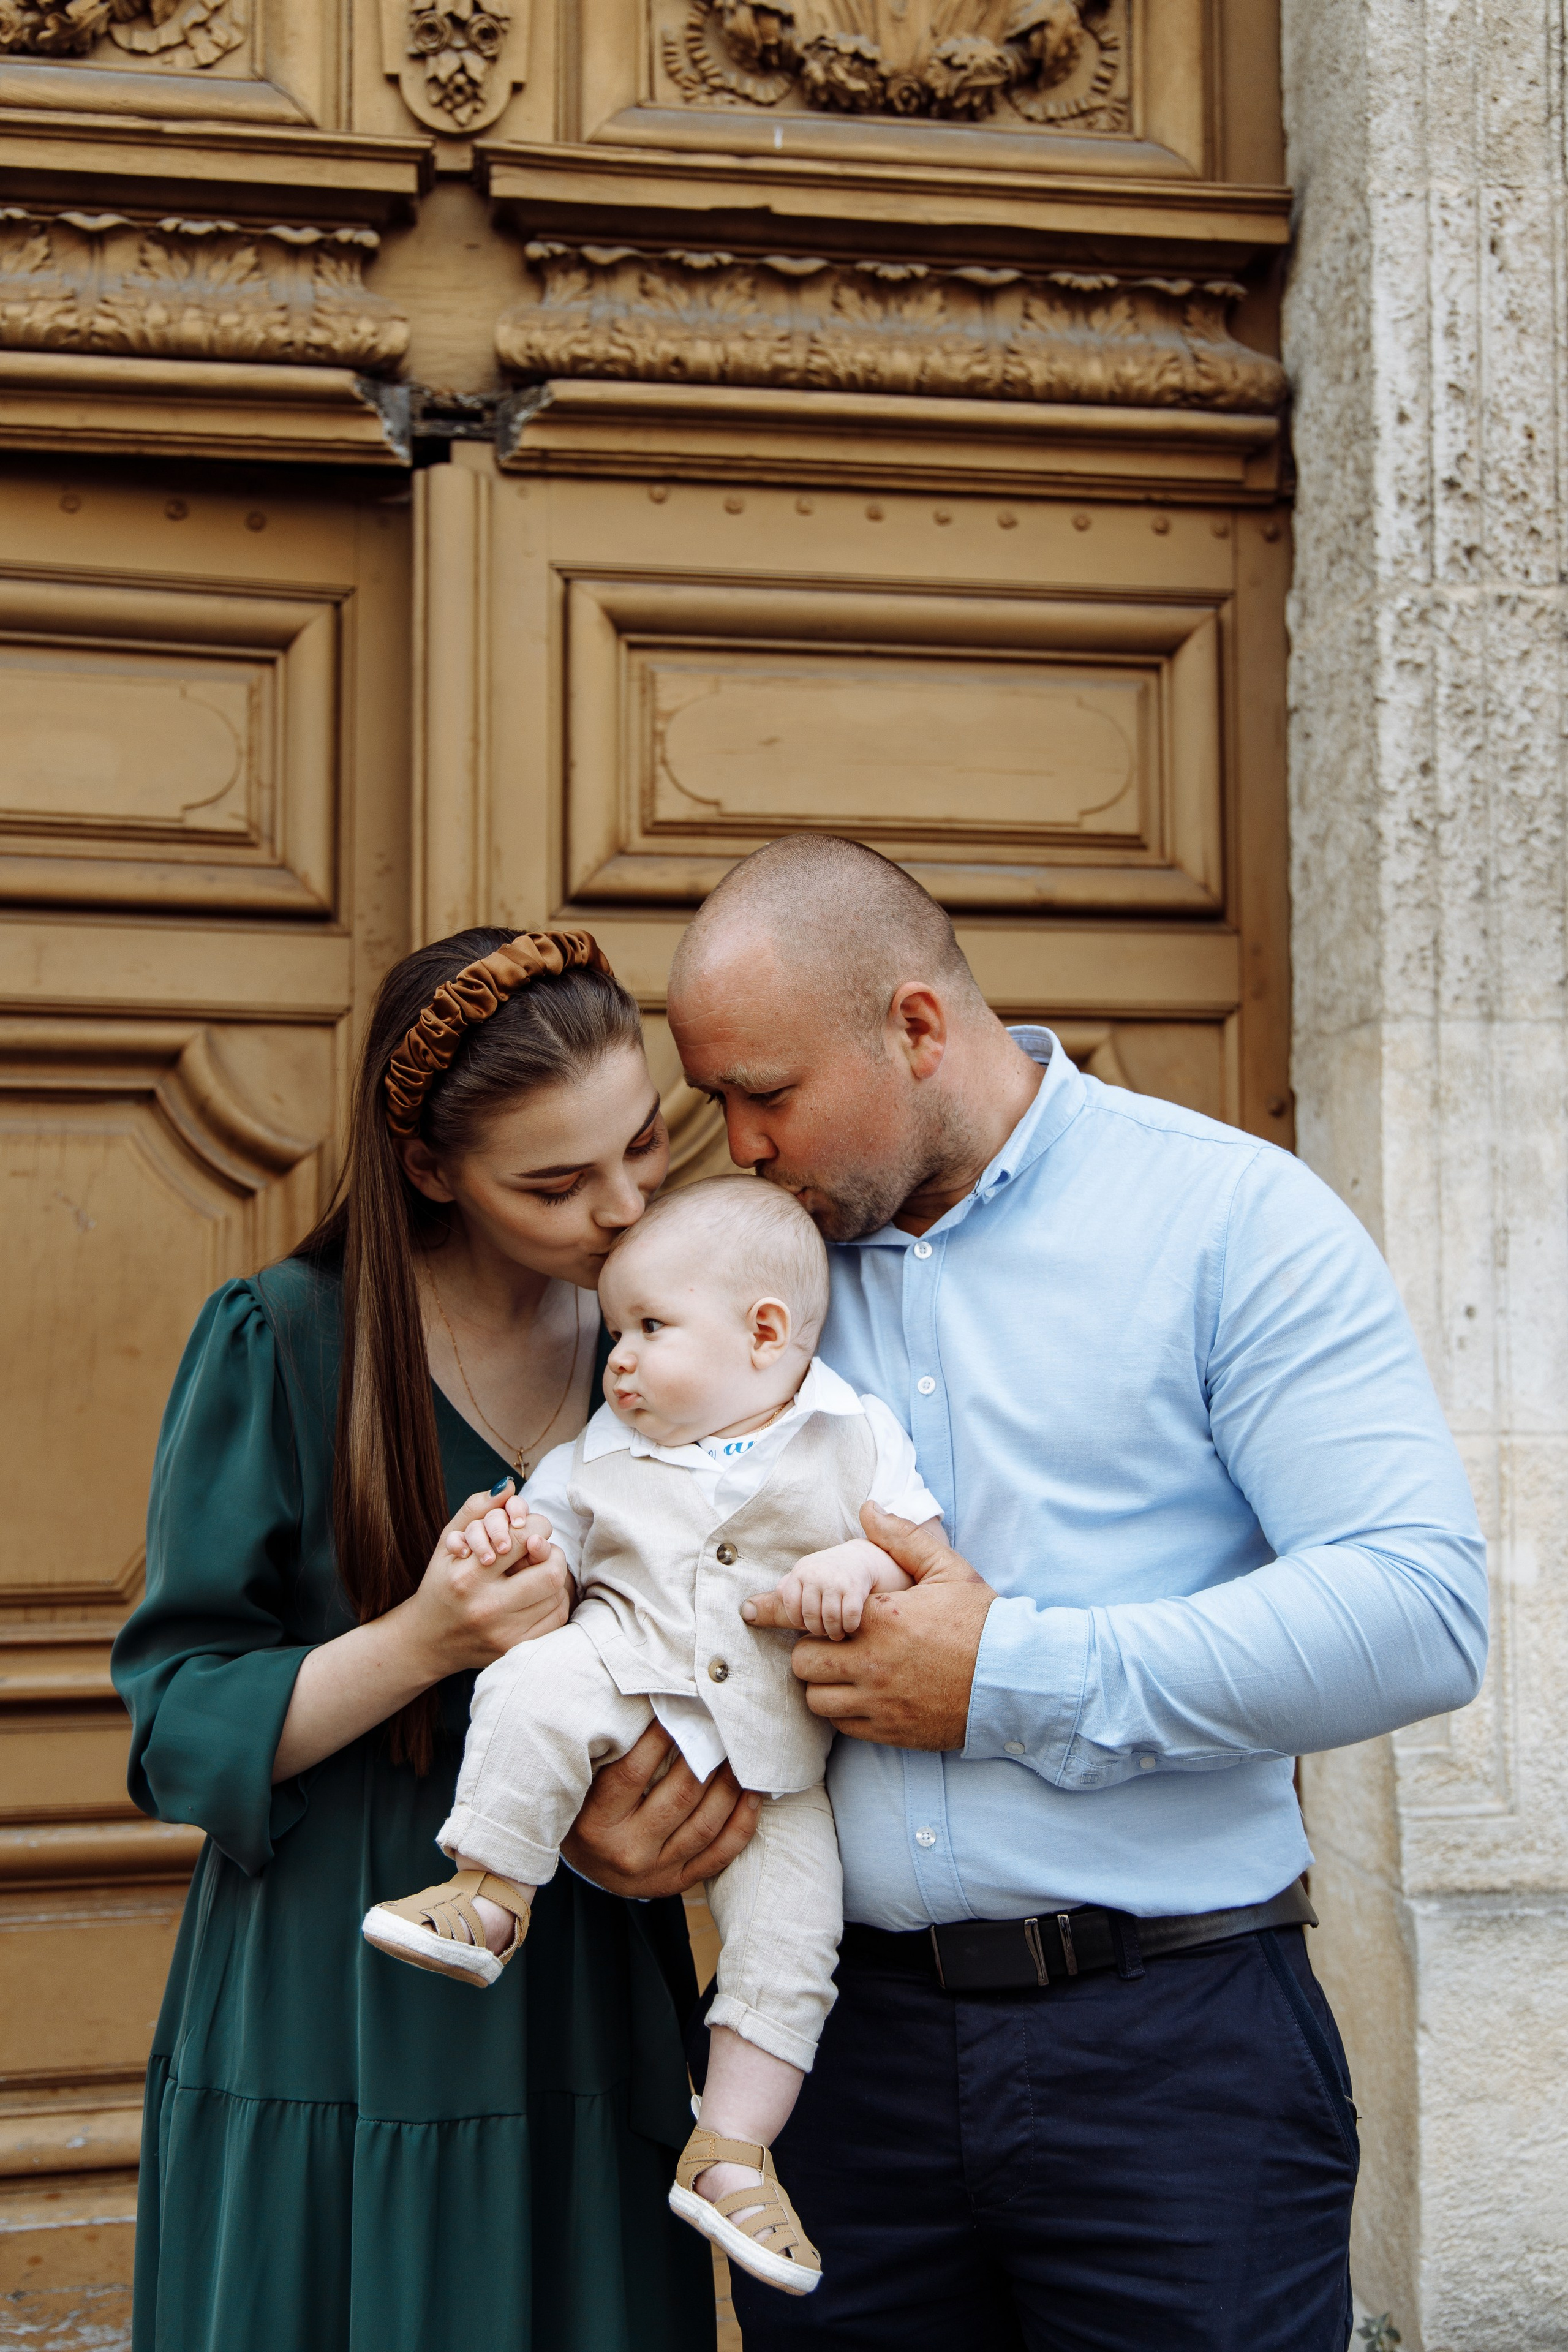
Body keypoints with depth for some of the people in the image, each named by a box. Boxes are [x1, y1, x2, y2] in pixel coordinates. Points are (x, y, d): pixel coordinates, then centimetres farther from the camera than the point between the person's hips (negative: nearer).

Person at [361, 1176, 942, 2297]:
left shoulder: (856, 1435, 1)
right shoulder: (608, 1446, 10)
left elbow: (926, 1547, -1)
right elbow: (552, 1529, 13)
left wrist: (861, 1565, -22)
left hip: (774, 1754, -1)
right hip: (631, 1679, 1)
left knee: (791, 1922, -10)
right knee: (537, 1685, -31)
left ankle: (731, 2151, 3)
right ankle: (488, 1891, -17)